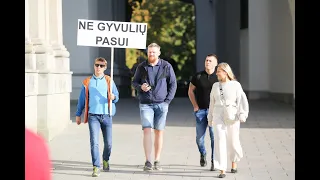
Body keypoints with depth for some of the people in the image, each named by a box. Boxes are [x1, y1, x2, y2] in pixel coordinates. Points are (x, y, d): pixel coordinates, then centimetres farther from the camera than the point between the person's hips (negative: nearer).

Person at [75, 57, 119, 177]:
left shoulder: (109, 81, 8)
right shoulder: (87, 82, 9)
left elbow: (116, 96, 7)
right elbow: (82, 99, 14)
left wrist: (113, 97, -17)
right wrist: (78, 114, 14)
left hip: (106, 115, 1)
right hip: (93, 115, -1)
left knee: (108, 142, 6)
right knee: (94, 142, -12)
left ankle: (105, 160, 34)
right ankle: (96, 167, -10)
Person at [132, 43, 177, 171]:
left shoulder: (166, 66, 0)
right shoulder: (142, 67, 3)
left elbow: (173, 84, 5)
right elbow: (134, 82, 12)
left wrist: (167, 100, -3)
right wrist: (140, 87, -11)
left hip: (161, 104, 0)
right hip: (145, 104, 0)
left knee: (159, 132, 3)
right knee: (147, 130, -10)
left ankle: (157, 161, 11)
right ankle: (148, 161, -11)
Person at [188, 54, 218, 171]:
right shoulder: (198, 76, 4)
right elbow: (190, 91, 13)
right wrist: (195, 106, 4)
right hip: (200, 110, 2)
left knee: (214, 137, -9)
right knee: (199, 138, 5)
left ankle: (214, 161, -1)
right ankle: (203, 154, 34)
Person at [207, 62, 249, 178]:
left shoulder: (235, 85, -1)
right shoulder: (215, 86, 10)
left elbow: (242, 101, -7)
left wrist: (243, 115, -19)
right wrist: (210, 119, 19)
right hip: (218, 117, 2)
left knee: (233, 142, 8)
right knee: (220, 142, -11)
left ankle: (234, 163, 37)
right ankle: (222, 170, -12)